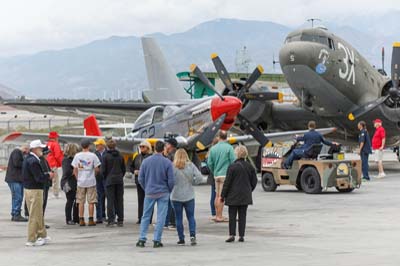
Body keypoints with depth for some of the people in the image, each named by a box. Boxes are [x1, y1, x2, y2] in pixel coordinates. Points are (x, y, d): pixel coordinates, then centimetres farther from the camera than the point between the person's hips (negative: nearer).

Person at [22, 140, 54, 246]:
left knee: (38, 214, 19)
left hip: (28, 189, 10)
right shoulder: (33, 161, -21)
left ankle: (42, 236, 29)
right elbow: (39, 178, -24)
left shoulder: (28, 159, 11)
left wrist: (45, 175, 7)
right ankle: (31, 240, 4)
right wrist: (48, 175, -7)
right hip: (35, 191, -10)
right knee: (35, 215, -2)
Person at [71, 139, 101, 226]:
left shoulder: (77, 155, -1)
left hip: (81, 182, 2)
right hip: (91, 181, -2)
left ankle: (81, 220, 7)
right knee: (91, 202, 4)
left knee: (81, 202, 8)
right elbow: (97, 169, -7)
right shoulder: (92, 155, -7)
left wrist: (78, 178, 14)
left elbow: (75, 170, 1)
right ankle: (91, 220, 3)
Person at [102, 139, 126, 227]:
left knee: (110, 200, -2)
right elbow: (124, 169, 10)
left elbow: (103, 170, -7)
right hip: (119, 181, 4)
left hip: (110, 181, -3)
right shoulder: (120, 156, 6)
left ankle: (111, 220, -7)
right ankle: (120, 220, 6)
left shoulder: (105, 156, -6)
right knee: (119, 200, 6)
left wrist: (106, 178, 9)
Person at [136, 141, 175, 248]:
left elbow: (141, 178, 2)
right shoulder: (167, 162, -7)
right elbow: (171, 180, -7)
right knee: (161, 217, 2)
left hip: (149, 193, 2)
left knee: (146, 216, 10)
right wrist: (169, 191, 10)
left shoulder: (146, 161, -1)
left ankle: (142, 239, 5)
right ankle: (157, 240, 0)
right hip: (163, 193, -2)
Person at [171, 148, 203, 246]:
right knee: (191, 217, 11)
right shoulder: (191, 166, -4)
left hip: (176, 197, -2)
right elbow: (199, 177, -10)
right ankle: (192, 235, -6)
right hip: (189, 196, 2)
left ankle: (181, 239, 9)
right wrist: (192, 181, 7)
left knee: (178, 218, 8)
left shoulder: (172, 167, -11)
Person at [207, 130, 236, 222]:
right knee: (221, 196, -5)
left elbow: (209, 163, 7)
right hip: (225, 175, -5)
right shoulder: (229, 148, -7)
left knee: (217, 195, 14)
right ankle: (219, 216, -4)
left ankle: (217, 215, 19)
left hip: (216, 175, 5)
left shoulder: (213, 148, 6)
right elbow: (233, 161, -10)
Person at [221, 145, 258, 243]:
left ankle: (232, 235, -4)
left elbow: (227, 182, -9)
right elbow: (254, 181, 8)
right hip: (245, 196, 3)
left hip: (233, 195, -3)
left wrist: (223, 195, -2)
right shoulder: (250, 167, 2)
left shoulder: (232, 167, -11)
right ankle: (241, 236, 5)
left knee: (232, 216, 3)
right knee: (242, 216, 7)